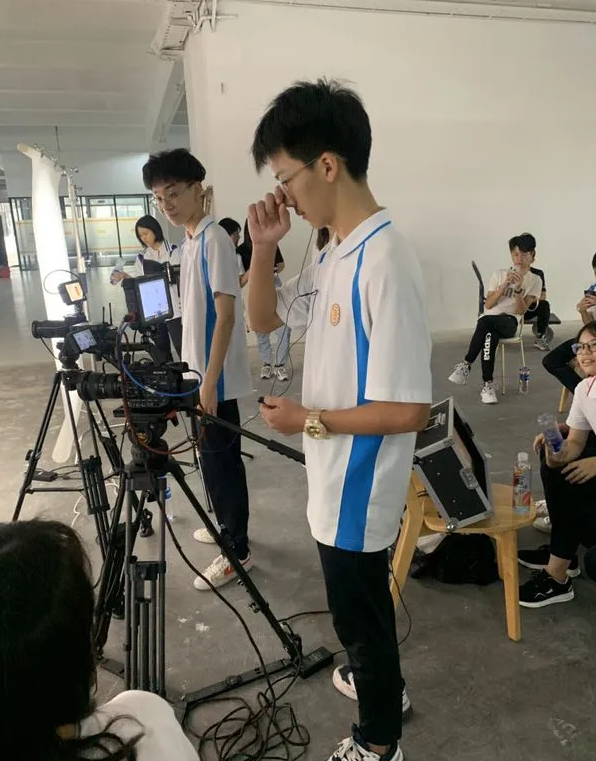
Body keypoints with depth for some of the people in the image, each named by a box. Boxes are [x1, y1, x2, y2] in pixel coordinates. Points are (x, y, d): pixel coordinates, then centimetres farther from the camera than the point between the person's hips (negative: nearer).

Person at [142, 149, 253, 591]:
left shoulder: (214, 239, -16)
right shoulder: (190, 242, 13)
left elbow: (225, 314, -22)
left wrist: (210, 381, -24)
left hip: (216, 377, -9)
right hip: (200, 372, 9)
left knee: (221, 460, 0)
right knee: (213, 458, 19)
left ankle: (238, 551, 14)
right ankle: (228, 528, 36)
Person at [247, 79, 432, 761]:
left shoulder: (384, 263, -26)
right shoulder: (331, 254, 3)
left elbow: (409, 410, -27)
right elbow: (264, 319, 12)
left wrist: (308, 420, -17)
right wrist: (263, 249, -3)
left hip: (358, 491, -8)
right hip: (334, 479, 9)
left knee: (361, 613, 13)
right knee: (357, 607, 28)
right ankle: (376, 677, 55)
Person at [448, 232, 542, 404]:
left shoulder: (535, 280, 12)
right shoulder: (499, 274, 16)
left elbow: (521, 310, 0)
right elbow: (488, 304, 5)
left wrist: (518, 288, -15)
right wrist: (504, 285, -7)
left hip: (510, 322, -2)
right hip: (489, 320, 2)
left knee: (486, 321, -39)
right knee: (490, 336, -39)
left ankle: (466, 364, -32)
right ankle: (487, 384, -36)